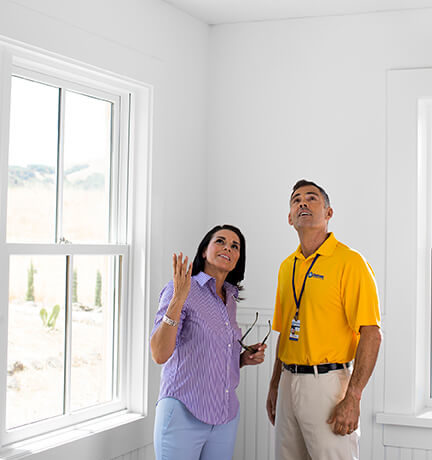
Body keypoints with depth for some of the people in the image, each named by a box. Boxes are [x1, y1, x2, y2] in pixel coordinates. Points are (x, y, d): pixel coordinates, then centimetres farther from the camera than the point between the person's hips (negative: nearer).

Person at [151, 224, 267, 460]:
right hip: (183, 413, -6)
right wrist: (178, 299, -25)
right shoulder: (178, 290, -7)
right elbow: (160, 354, -19)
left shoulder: (230, 299, 13)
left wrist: (245, 358, 3)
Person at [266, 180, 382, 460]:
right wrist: (275, 386, 16)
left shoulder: (349, 262, -9)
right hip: (290, 382, 7)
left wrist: (352, 399, -19)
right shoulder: (287, 266, 14)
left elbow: (371, 334, -14)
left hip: (328, 381, -6)